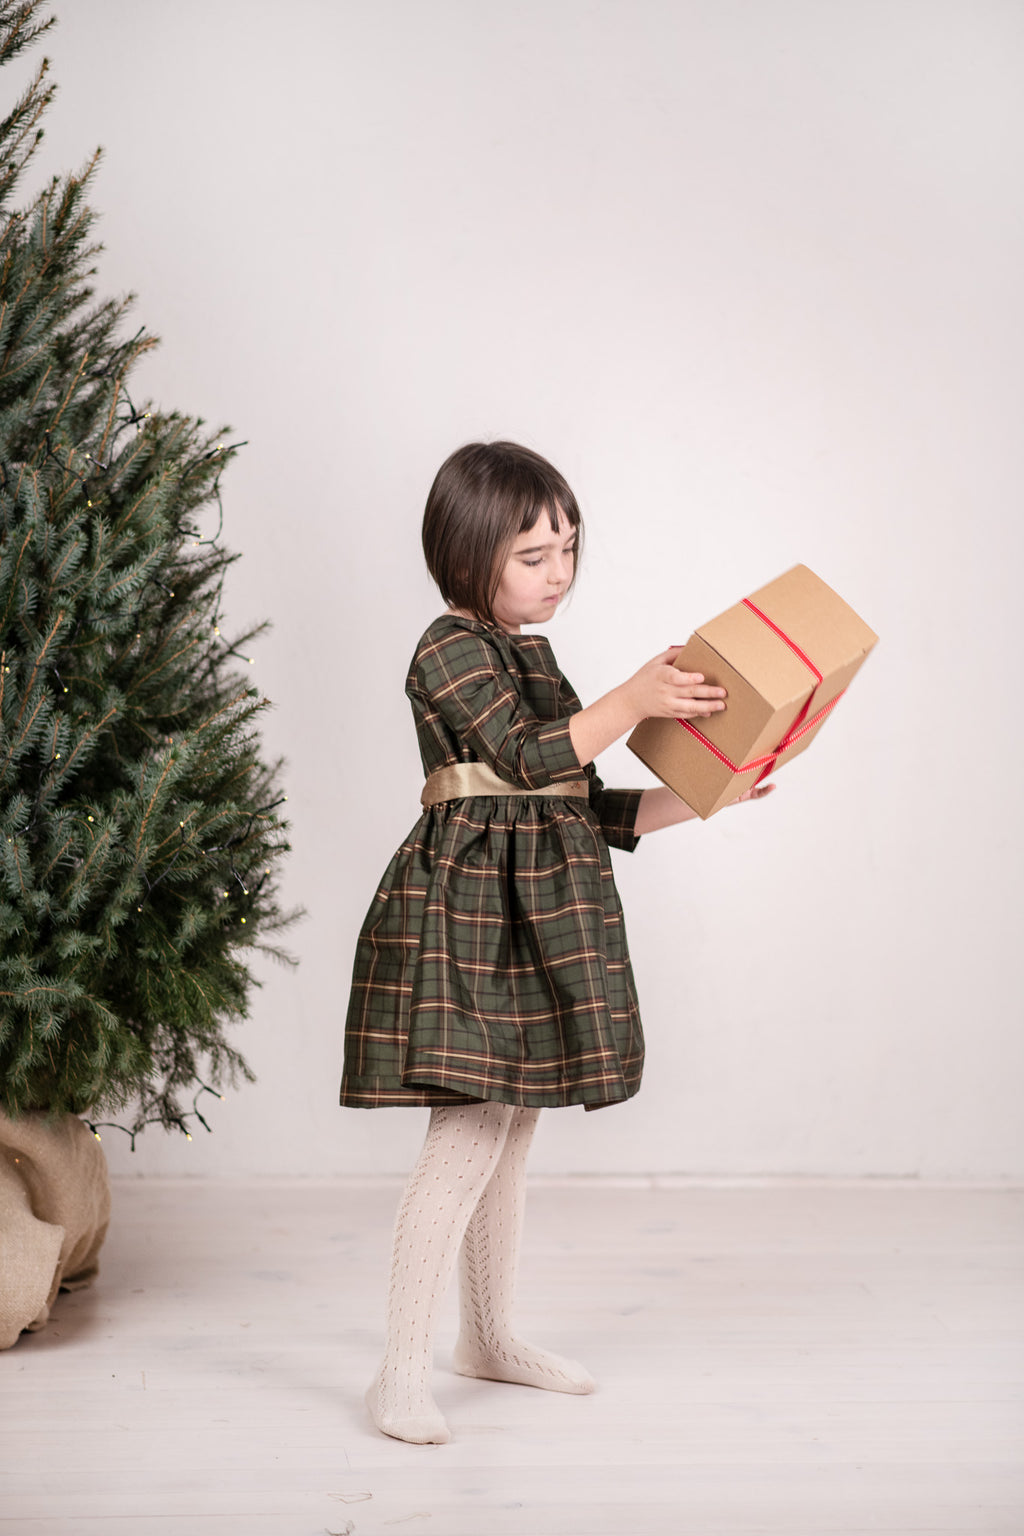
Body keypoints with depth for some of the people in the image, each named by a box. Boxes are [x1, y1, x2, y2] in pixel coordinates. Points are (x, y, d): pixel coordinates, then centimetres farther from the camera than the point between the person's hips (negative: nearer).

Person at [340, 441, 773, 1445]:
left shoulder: (531, 658, 18)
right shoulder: (449, 650, -9)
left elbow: (584, 806, 18)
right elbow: (526, 757, -24)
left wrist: (701, 799, 10)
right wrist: (632, 701, -28)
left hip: (534, 915, 9)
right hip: (466, 910, -9)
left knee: (511, 1131, 15)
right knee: (468, 1137, -12)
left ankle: (488, 1336, 28)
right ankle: (401, 1378, -6)